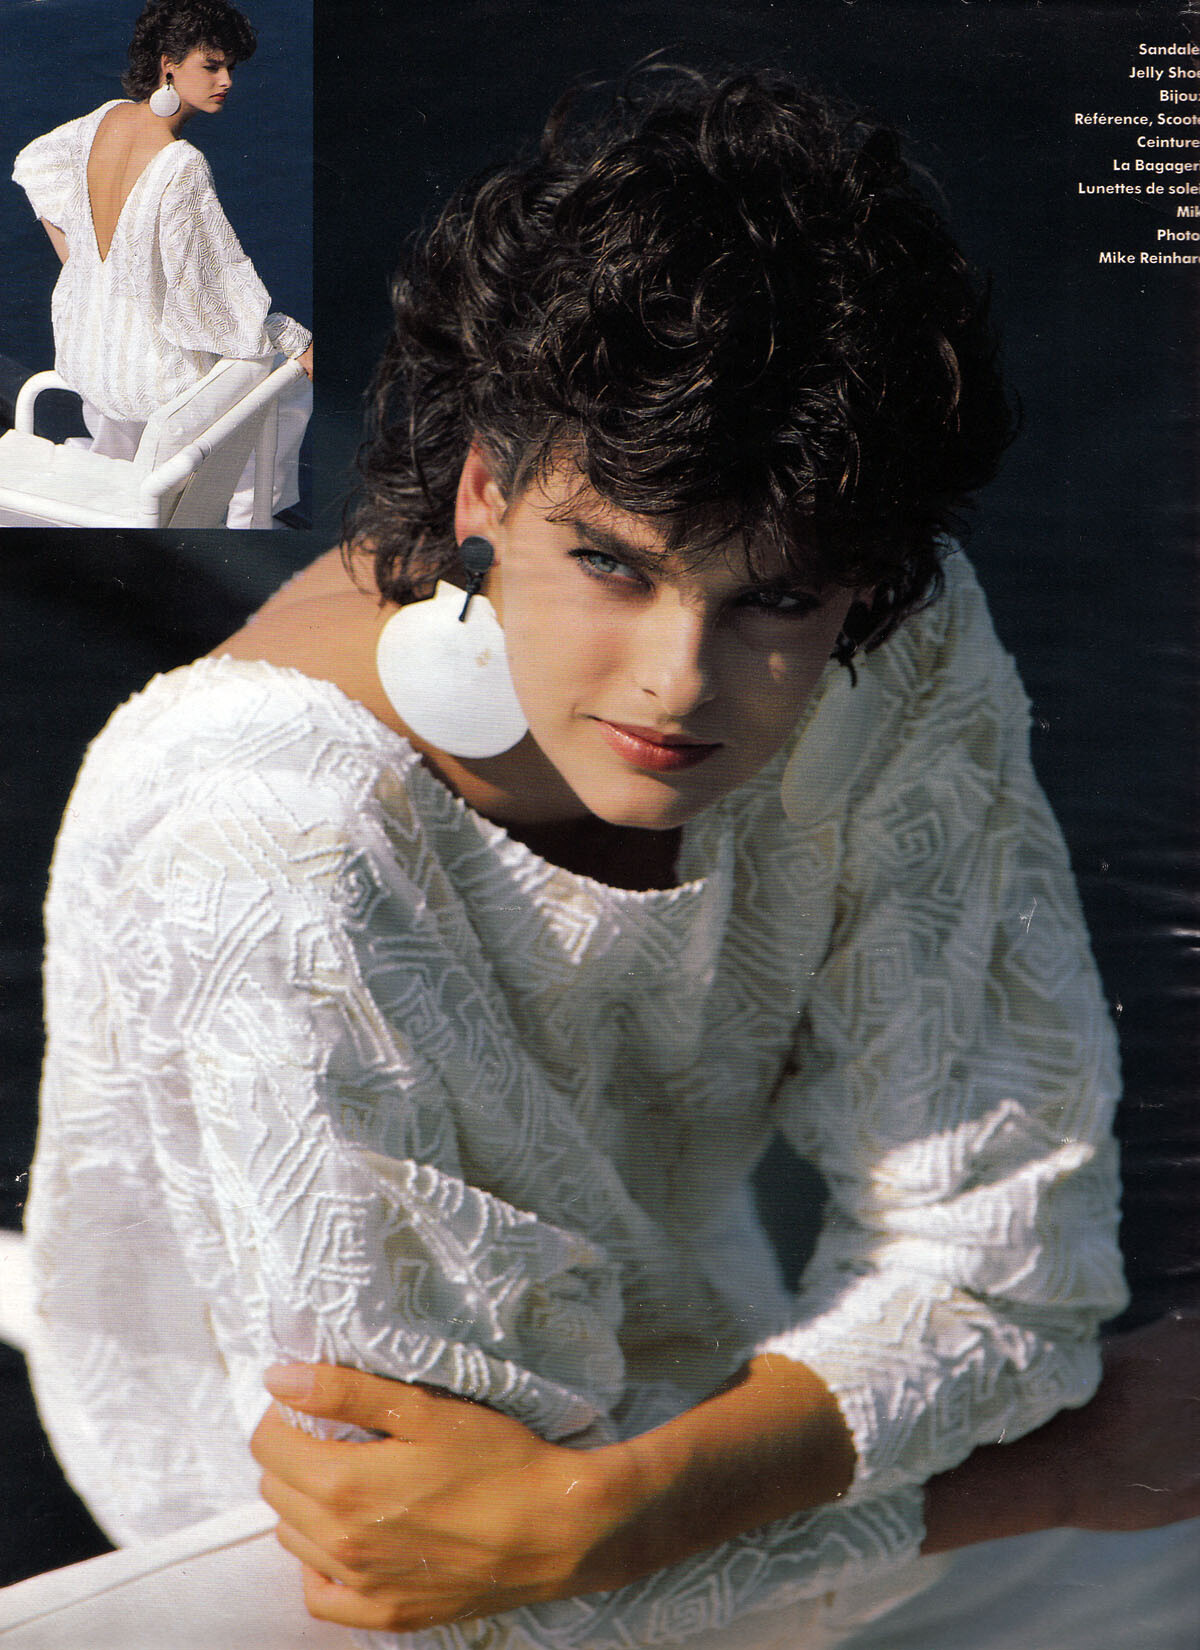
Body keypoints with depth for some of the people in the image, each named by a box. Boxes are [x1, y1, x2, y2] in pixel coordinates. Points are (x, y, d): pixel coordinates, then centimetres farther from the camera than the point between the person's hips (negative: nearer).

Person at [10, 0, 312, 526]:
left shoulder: (106, 119, -7)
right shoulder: (182, 167, -29)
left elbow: (33, 165, 13)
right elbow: (211, 293, -23)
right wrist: (299, 346, -12)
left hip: (78, 356, 7)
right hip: (154, 378, -7)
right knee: (294, 384, 19)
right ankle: (246, 515, 30)